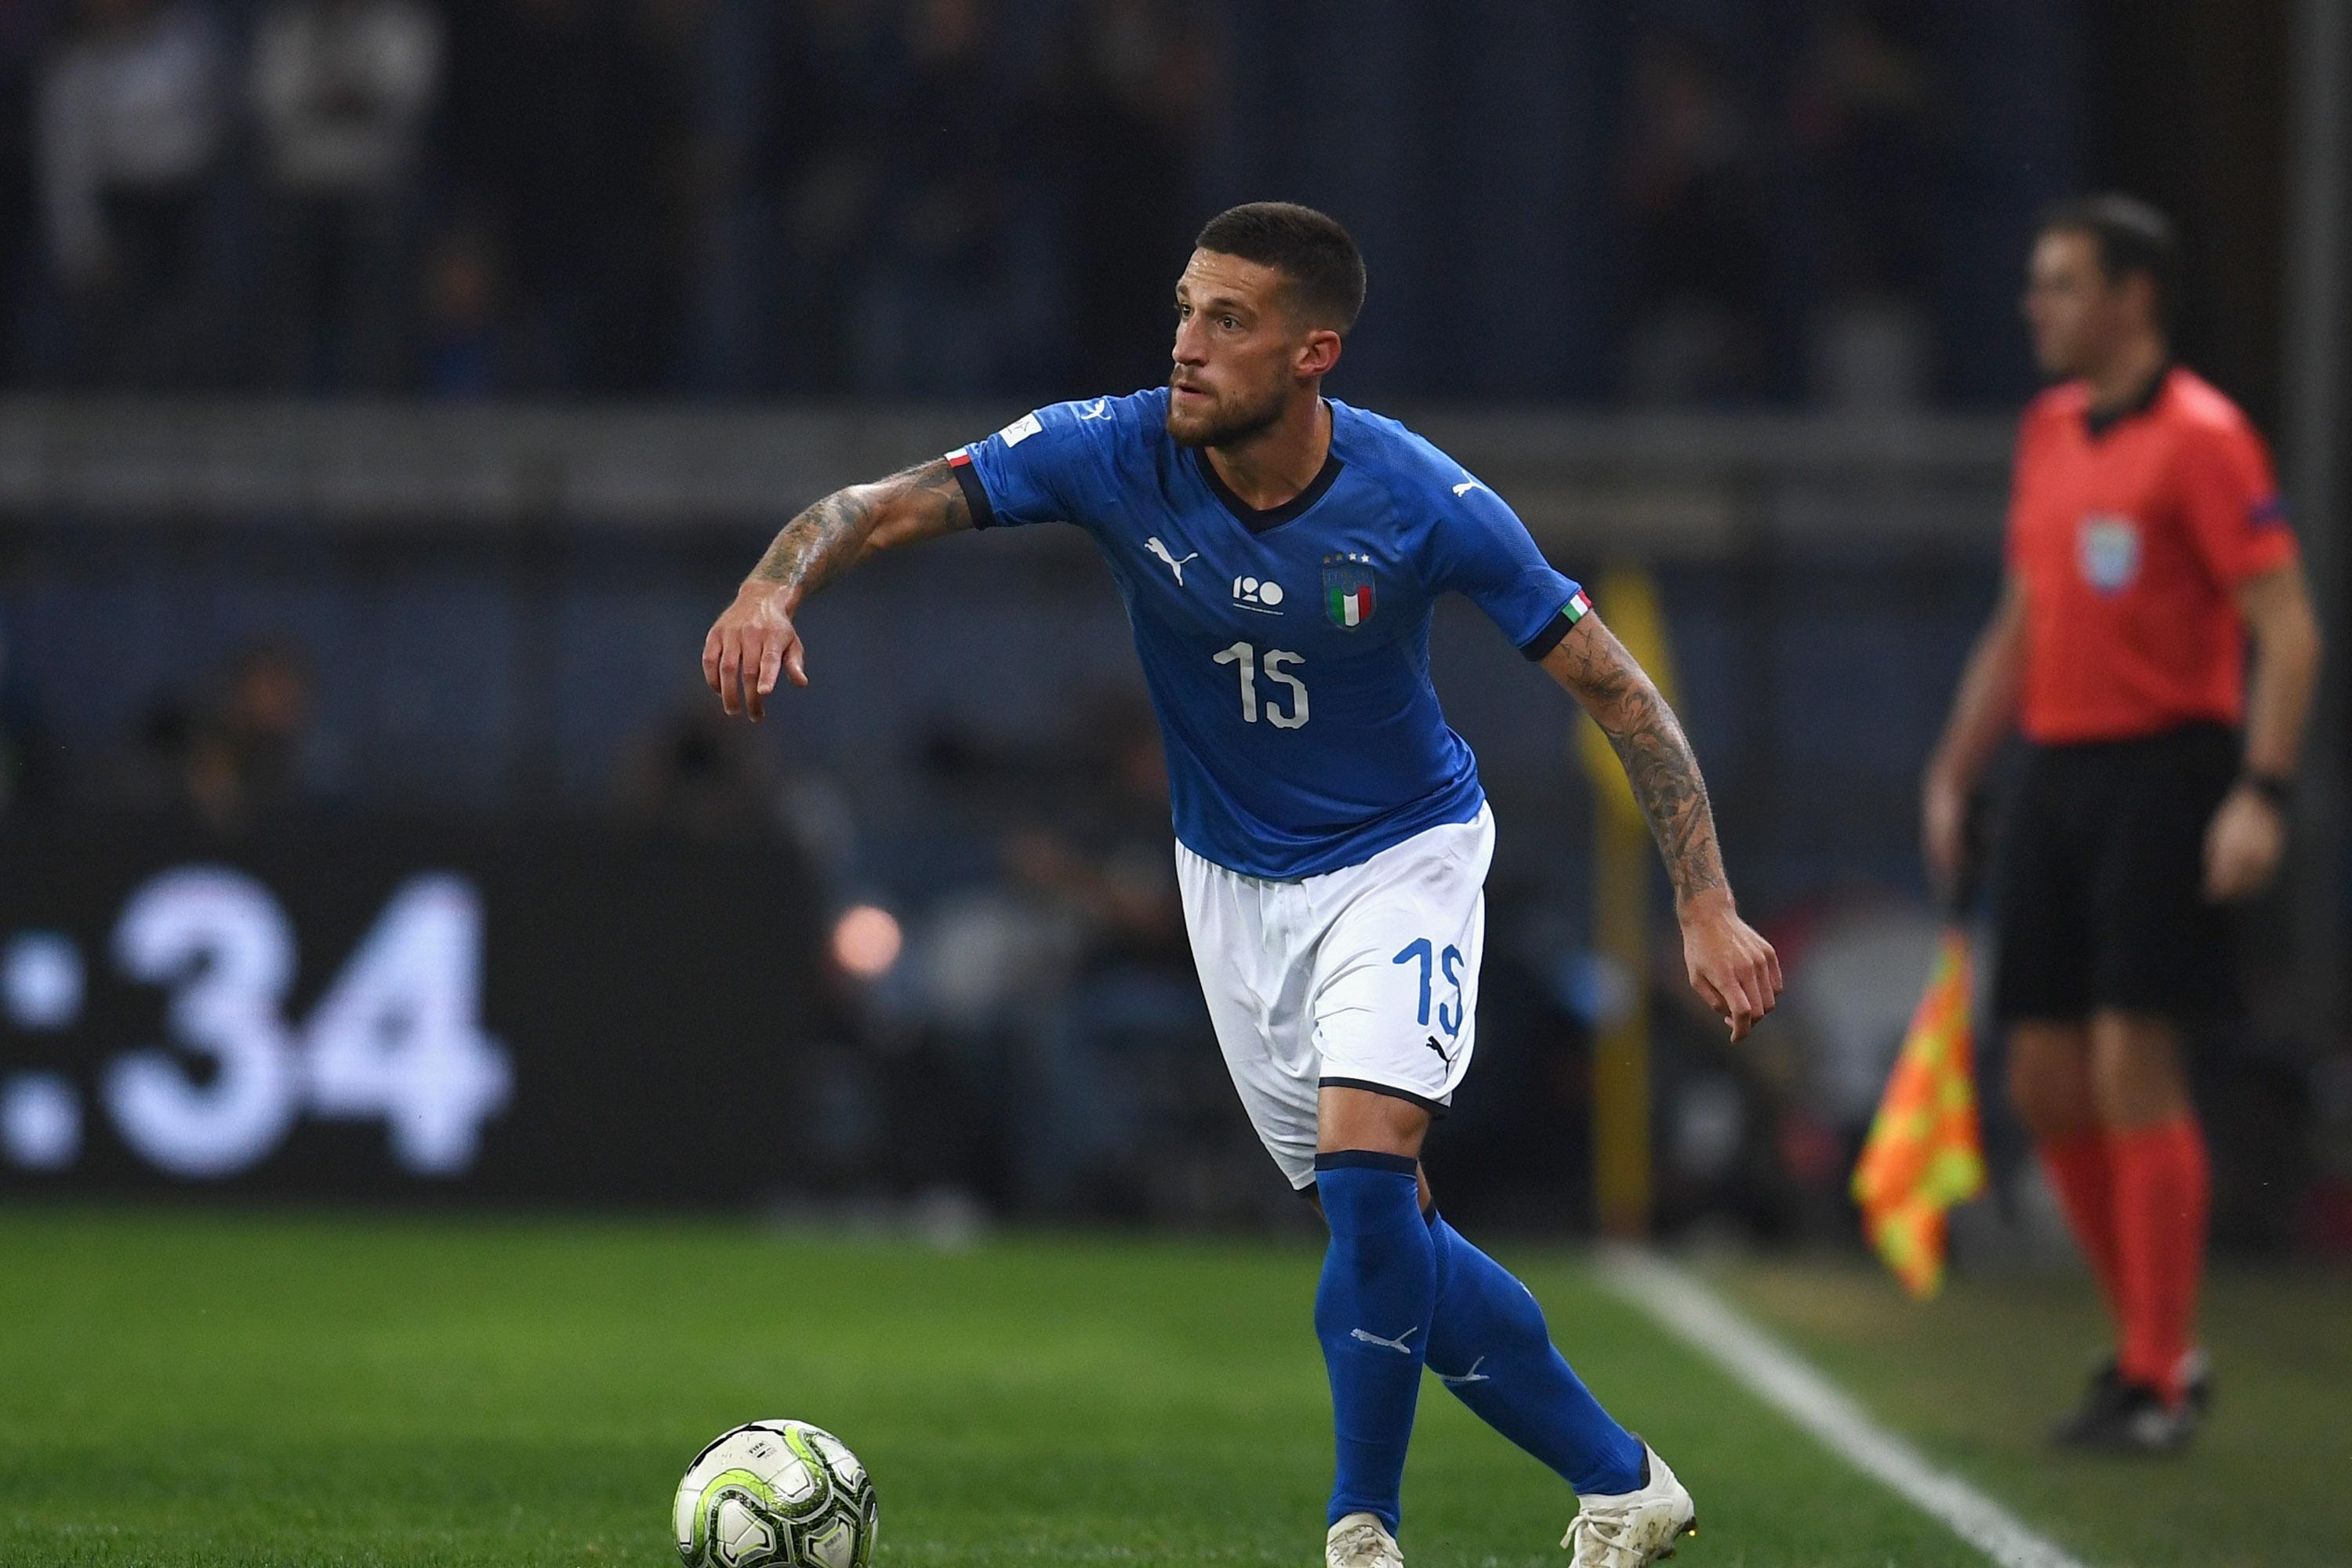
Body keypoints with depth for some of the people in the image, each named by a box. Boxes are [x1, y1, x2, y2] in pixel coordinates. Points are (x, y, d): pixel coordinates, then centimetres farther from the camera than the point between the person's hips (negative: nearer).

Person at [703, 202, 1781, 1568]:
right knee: (1390, 1245, 5)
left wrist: (1706, 905, -20)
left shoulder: (1419, 504, -24)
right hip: (1234, 879, 4)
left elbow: (1615, 687, -15)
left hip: (1401, 855, -4)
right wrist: (777, 584, -43)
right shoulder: (1120, 453, -19)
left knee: (1365, 1168, -25)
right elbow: (887, 505, -20)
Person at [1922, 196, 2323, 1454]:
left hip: (2161, 772, -8)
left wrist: (2261, 795, -22)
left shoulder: (2200, 437, -10)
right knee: (2046, 1084, 5)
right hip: (2055, 774, 8)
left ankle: (2157, 1381, -3)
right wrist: (1955, 771, 19)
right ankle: (2151, 1343, 19)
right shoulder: (2049, 431, 14)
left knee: (2134, 1074, -10)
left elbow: (2287, 628, -14)